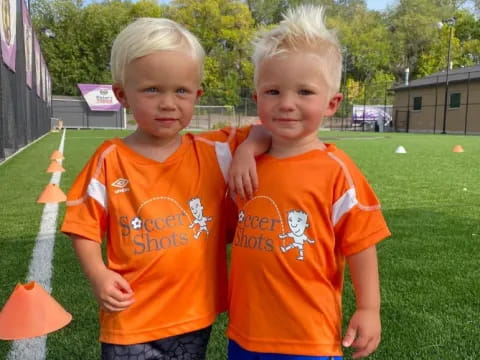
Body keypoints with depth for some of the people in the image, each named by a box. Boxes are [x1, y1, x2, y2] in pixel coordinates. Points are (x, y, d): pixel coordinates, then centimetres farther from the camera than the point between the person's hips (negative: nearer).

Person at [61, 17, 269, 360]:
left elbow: (265, 133, 2)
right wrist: (98, 275, -15)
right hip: (130, 319, -2)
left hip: (195, 316, 2)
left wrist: (247, 150, -18)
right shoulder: (110, 160, -8)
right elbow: (86, 227, -1)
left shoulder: (213, 152, -5)